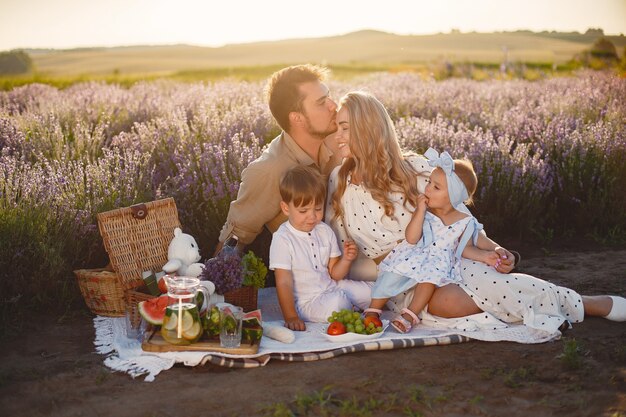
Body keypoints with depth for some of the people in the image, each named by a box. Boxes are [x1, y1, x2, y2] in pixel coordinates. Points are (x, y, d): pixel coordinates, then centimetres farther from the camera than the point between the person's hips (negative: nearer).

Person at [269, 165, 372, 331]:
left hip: (332, 288, 7)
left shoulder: (325, 231, 6)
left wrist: (346, 259, -12)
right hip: (306, 302, -7)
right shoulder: (283, 239, -15)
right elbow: (284, 282, -18)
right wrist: (290, 317, -25)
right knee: (338, 301, -33)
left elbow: (334, 274, 9)